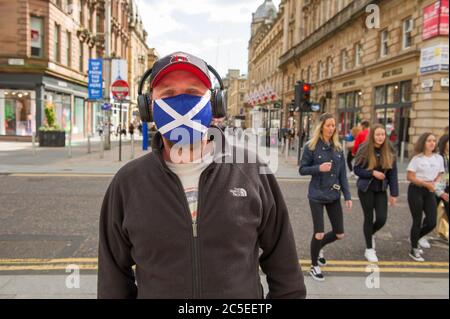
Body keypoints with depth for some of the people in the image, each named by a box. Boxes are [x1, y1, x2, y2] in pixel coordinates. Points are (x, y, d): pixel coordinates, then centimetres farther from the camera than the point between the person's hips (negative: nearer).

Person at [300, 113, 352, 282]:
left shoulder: (338, 148, 5)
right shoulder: (311, 146, -8)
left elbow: (342, 174, 7)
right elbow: (302, 170, -5)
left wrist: (347, 196, 3)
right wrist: (318, 168, -22)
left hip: (334, 196, 5)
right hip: (317, 196, -5)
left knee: (339, 233, 9)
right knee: (319, 233, -2)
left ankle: (319, 247, 39)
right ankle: (314, 266, 22)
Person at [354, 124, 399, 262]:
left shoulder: (389, 151, -2)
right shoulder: (364, 150, -10)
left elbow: (393, 174, 0)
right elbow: (357, 170, -8)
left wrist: (394, 193, -2)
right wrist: (373, 173, -22)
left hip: (381, 190, 3)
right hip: (365, 189, -3)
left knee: (382, 219, -2)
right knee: (369, 217, 4)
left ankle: (370, 234, 33)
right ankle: (369, 249, 21)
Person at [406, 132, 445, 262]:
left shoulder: (439, 158, 4)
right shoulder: (417, 158, -10)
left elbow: (439, 175, 12)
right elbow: (410, 177, -12)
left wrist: (434, 184, -9)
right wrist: (426, 184, -20)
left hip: (430, 192, 5)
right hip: (416, 190, -5)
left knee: (432, 222, 1)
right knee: (417, 221, 2)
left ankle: (418, 237, 34)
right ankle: (414, 250, 19)